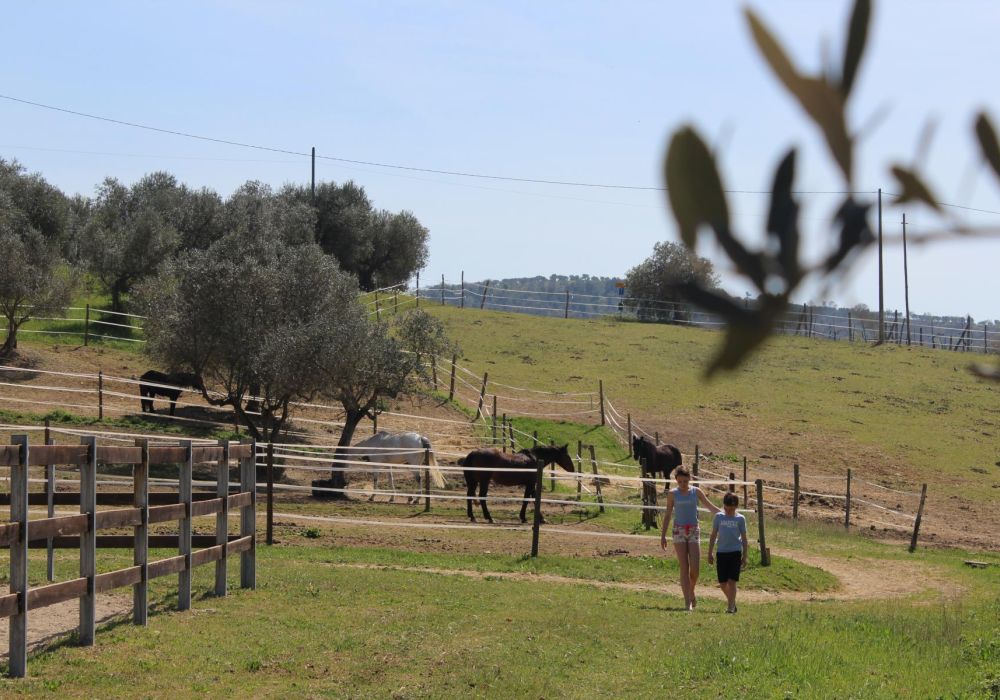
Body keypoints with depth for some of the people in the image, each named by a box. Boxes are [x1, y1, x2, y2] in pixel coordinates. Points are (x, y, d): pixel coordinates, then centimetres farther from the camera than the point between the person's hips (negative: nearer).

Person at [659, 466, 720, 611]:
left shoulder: (696, 492, 3)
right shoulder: (673, 494, 3)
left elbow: (710, 506, 11)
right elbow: (668, 515, 9)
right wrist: (663, 535, 8)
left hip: (694, 530, 1)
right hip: (679, 530, -1)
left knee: (695, 567, -7)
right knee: (684, 567, -5)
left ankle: (691, 592, 21)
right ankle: (687, 601, -5)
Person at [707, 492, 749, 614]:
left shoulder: (740, 519, 2)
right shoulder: (718, 517, 6)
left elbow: (744, 539, 5)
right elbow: (713, 535, 11)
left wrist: (744, 557, 1)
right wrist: (710, 553, 9)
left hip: (735, 552, -3)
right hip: (722, 552, 3)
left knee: (732, 581, -8)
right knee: (722, 583, 5)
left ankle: (731, 607, -5)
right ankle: (732, 601, 27)